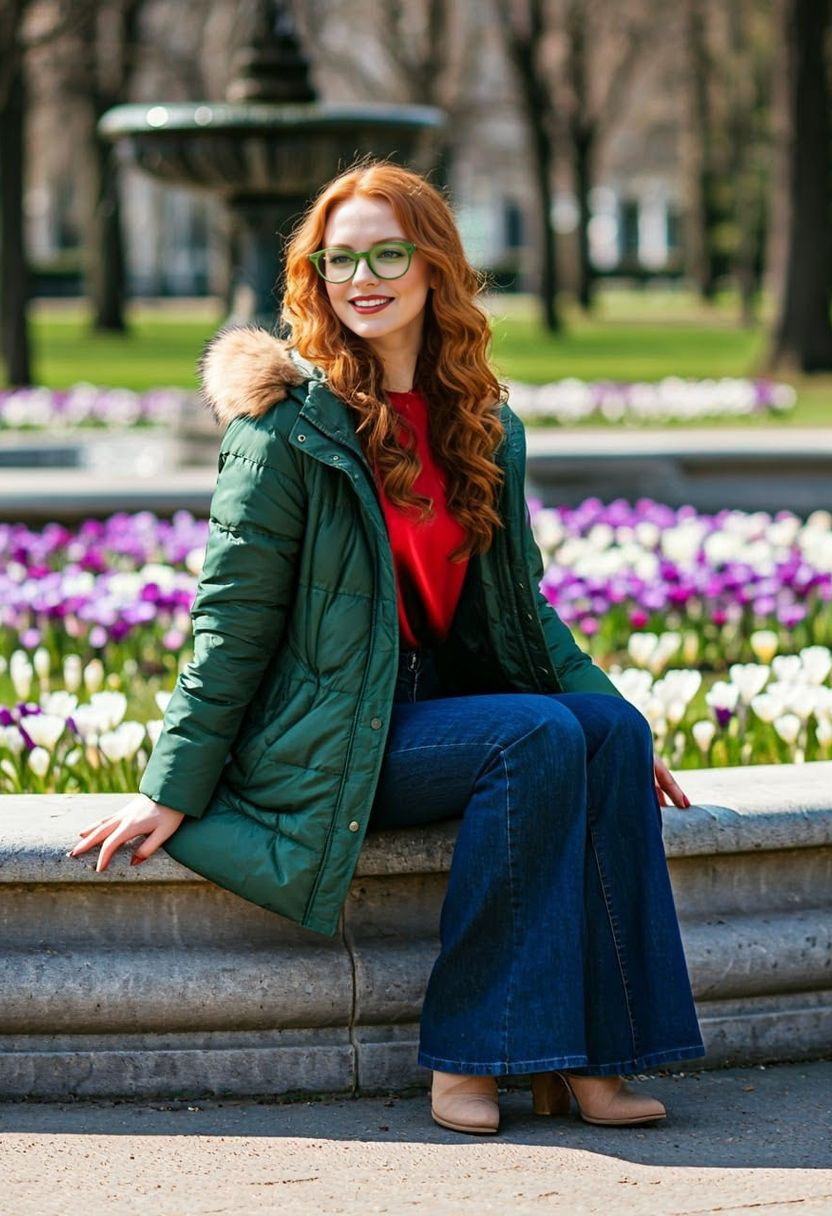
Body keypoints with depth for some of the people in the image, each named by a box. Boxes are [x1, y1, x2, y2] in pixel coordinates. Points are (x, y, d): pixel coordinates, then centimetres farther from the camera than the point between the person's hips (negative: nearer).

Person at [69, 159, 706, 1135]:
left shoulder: (484, 429, 11)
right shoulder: (288, 424, -7)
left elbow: (521, 605, 20)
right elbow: (232, 617, -8)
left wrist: (620, 721, 11)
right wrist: (172, 791, -11)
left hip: (437, 705, 6)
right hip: (318, 744, -6)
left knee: (611, 732, -20)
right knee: (538, 737, -27)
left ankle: (579, 1054, -22)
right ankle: (464, 1053, -22)